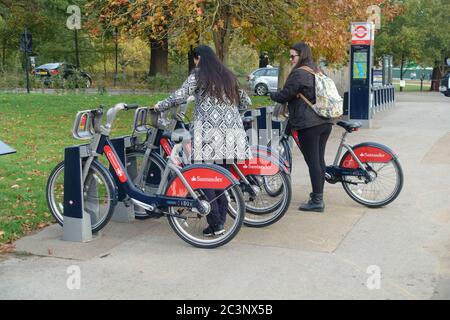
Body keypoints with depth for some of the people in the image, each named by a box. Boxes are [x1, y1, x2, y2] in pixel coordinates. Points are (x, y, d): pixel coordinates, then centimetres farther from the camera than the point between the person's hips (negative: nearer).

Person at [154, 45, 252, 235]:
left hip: (210, 134, -6)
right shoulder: (228, 76, 19)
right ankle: (221, 221, 12)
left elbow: (180, 96, -8)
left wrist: (159, 106, 6)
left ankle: (216, 224, -6)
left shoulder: (199, 75, 3)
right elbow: (246, 102, 22)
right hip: (231, 136, 6)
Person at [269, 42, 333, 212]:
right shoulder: (318, 72, 18)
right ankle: (318, 194, 23)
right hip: (325, 122, 9)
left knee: (312, 162, -5)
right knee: (320, 160, 14)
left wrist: (272, 95, 12)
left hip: (308, 124, -9)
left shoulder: (298, 73, -9)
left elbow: (285, 95, -8)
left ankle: (317, 201, -2)